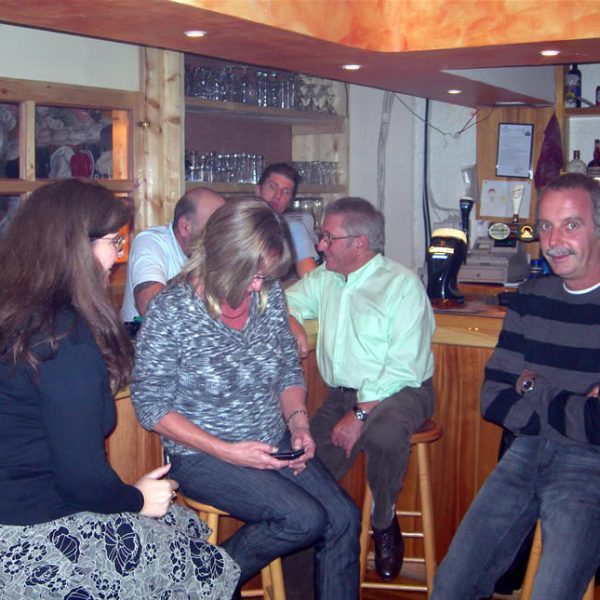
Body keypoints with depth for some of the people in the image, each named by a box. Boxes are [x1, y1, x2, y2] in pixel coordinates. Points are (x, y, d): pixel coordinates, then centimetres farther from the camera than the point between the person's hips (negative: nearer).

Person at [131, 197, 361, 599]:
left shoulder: (270, 295, 0)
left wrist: (298, 422, -6)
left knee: (344, 518, -11)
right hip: (203, 457, -6)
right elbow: (152, 406, -13)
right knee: (305, 518, -22)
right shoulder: (172, 311, -16)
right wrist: (227, 451, -19)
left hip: (274, 444, 6)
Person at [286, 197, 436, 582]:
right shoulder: (324, 279, 12)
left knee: (384, 434, -37)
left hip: (397, 391, -6)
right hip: (341, 393, 6)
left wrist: (360, 414, -23)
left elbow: (403, 366, -18)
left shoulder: (403, 284, -10)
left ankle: (384, 526, -11)